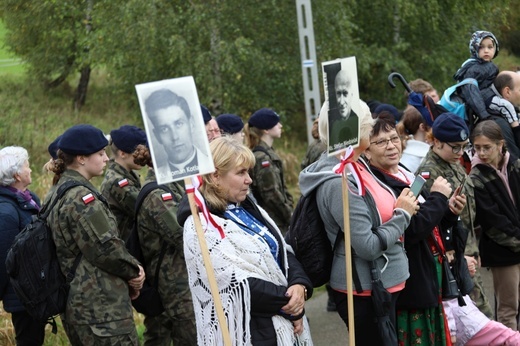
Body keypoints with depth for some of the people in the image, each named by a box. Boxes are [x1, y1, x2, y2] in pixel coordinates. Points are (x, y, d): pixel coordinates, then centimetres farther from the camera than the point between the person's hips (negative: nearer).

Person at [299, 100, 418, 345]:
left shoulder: (357, 166, 5)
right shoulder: (338, 184, -23)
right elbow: (369, 247, -23)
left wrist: (401, 209, 2)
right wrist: (403, 214, -12)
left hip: (381, 285, 9)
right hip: (365, 291, -9)